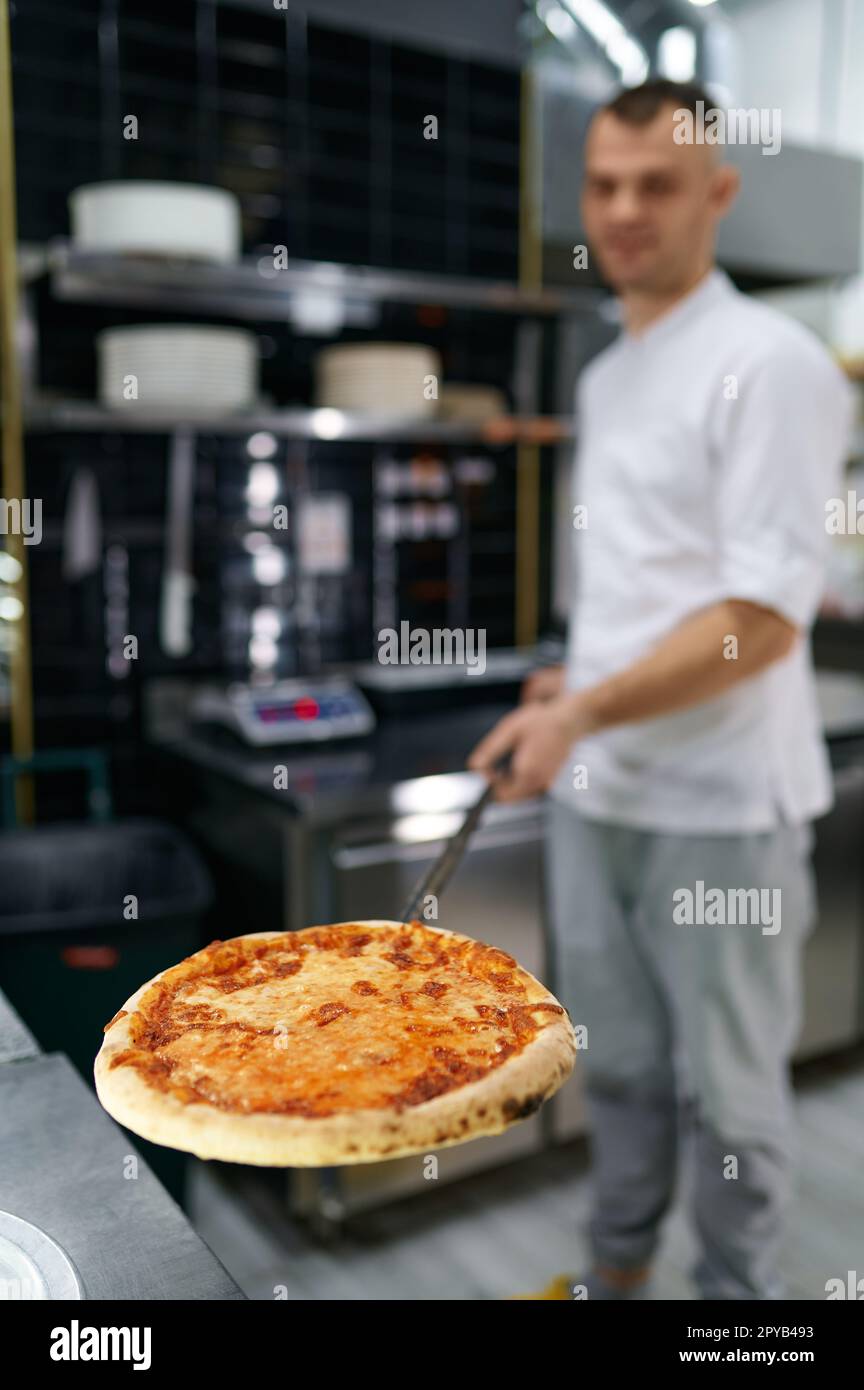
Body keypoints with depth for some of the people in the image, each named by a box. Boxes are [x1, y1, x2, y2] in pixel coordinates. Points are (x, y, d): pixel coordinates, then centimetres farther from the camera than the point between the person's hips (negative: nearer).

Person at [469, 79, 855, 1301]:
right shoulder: (604, 376, 13)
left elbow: (763, 620, -19)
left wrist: (585, 712, -20)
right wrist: (578, 682, 9)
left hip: (716, 803, -7)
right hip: (594, 790, 7)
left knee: (725, 1089, 10)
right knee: (616, 1065, 20)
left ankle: (738, 1292, 32)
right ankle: (616, 1273, 40)